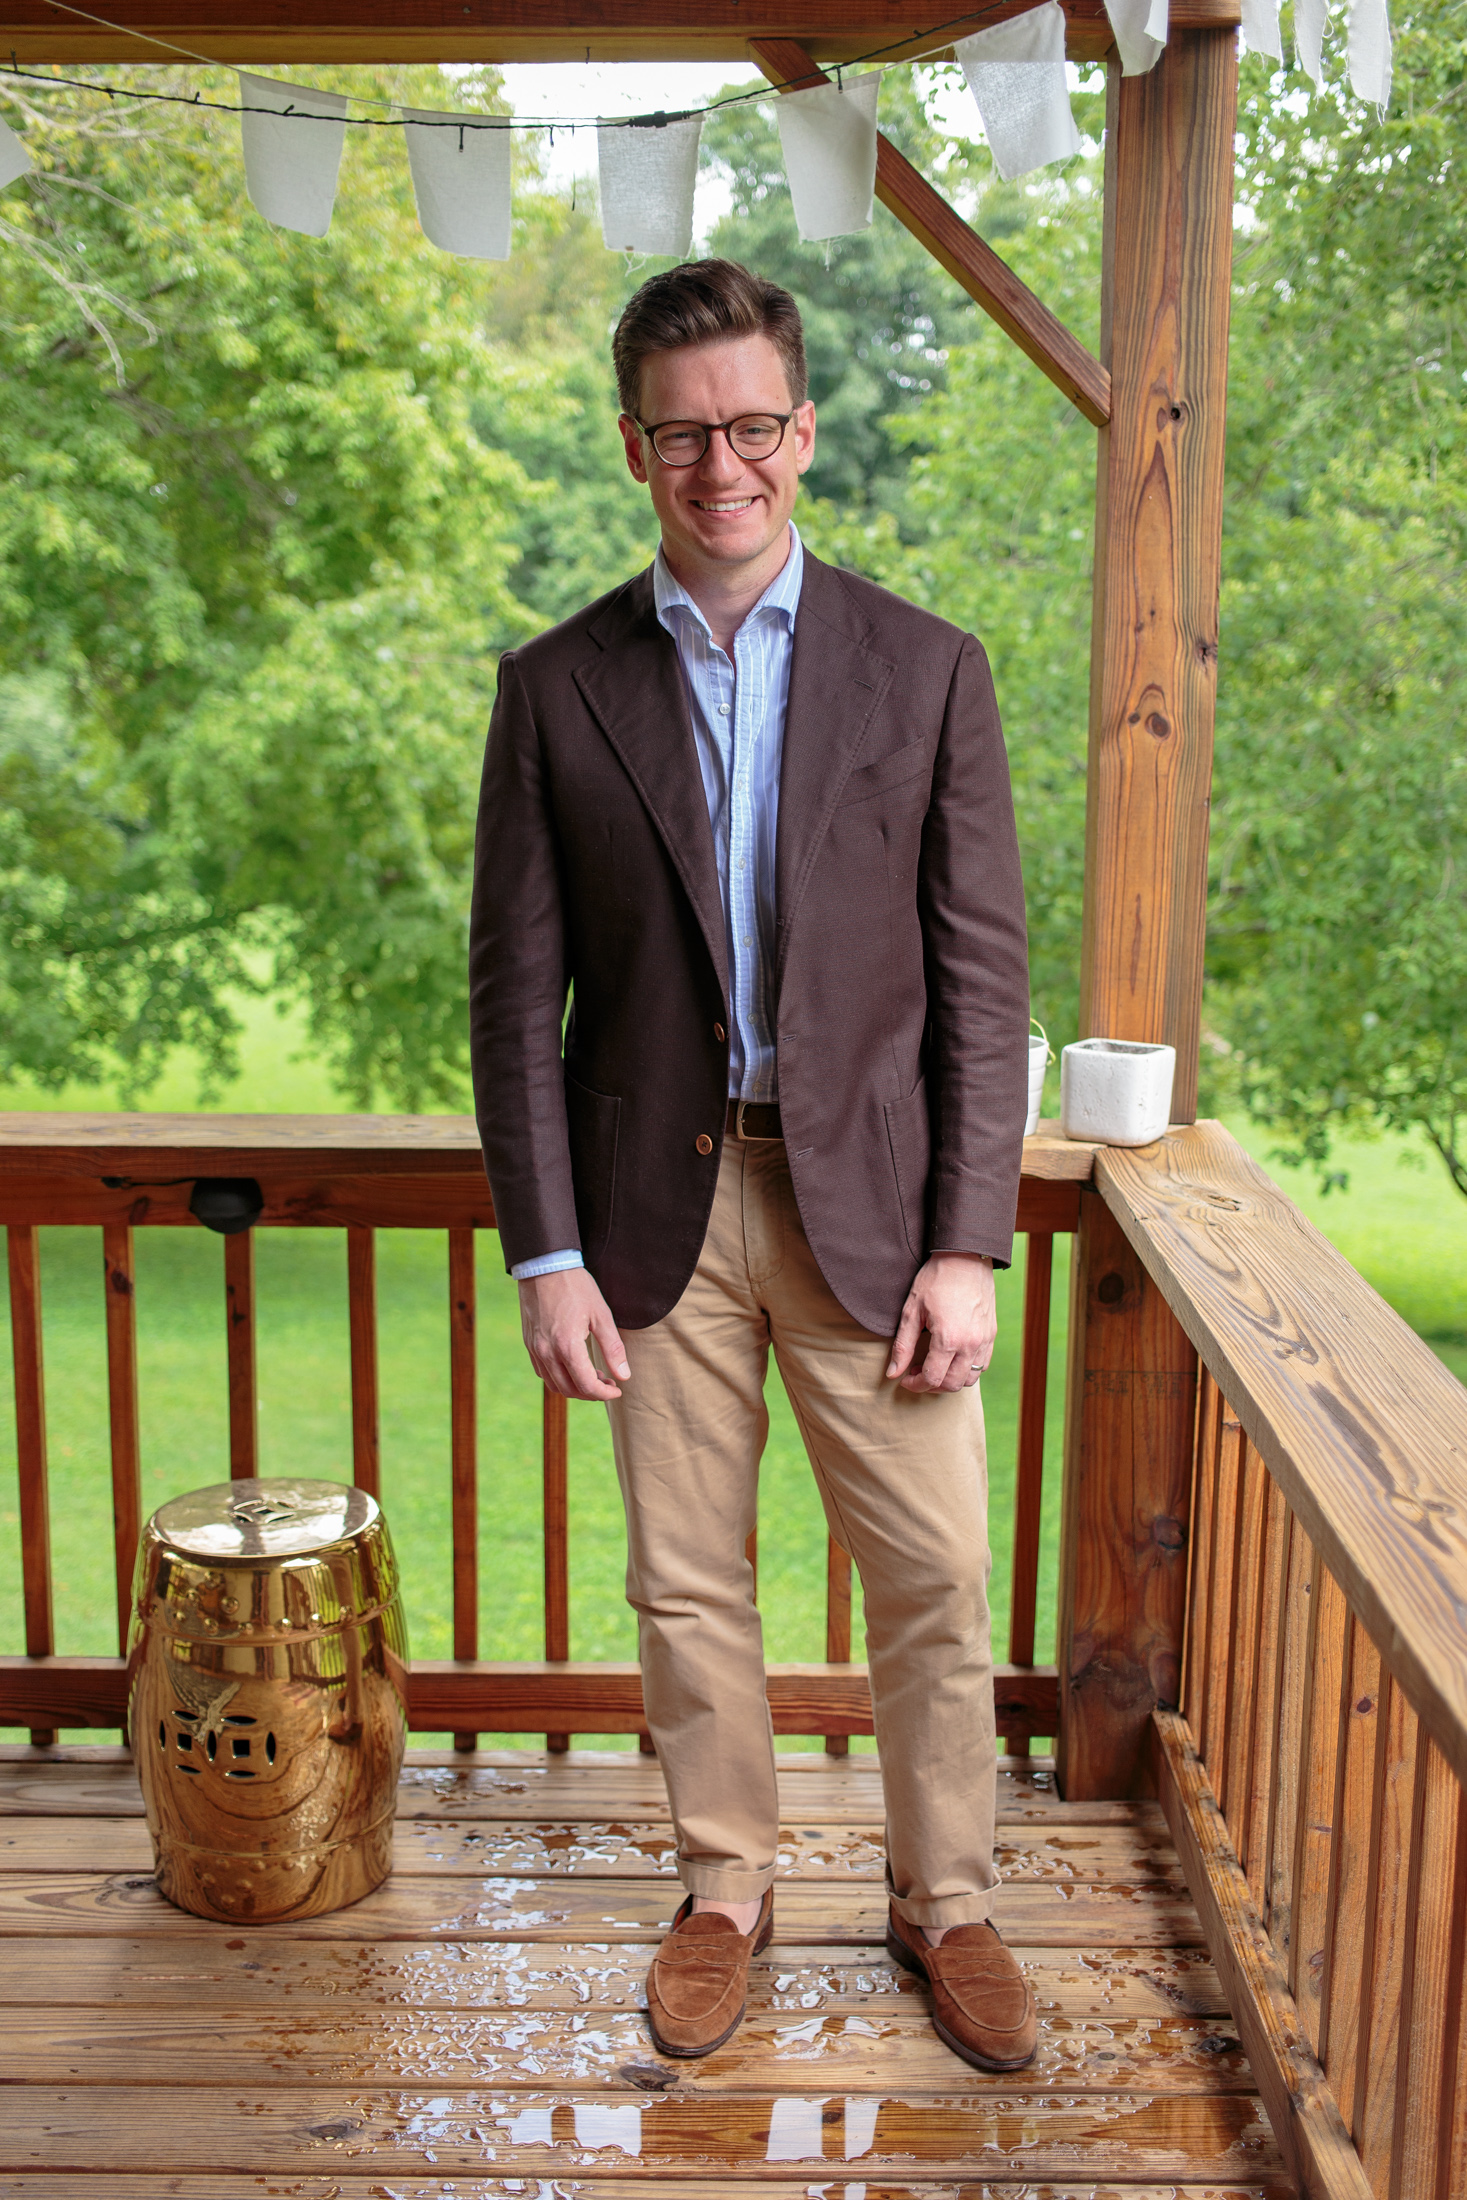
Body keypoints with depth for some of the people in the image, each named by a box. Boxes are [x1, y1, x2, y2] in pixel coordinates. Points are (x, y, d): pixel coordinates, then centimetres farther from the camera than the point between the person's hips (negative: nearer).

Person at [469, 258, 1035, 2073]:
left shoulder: (925, 670, 0)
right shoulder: (557, 688, 2)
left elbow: (983, 978, -1)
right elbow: (516, 992, 1)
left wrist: (967, 1245, -7)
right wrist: (547, 1255, -5)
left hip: (867, 1201, 0)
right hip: (658, 1206, 1)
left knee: (934, 1583, 7)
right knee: (685, 1584, 11)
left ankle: (945, 1901, 29)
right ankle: (727, 1888, 32)